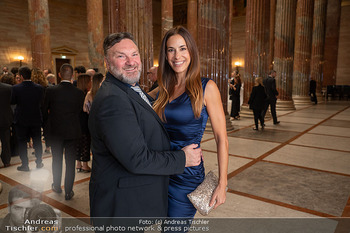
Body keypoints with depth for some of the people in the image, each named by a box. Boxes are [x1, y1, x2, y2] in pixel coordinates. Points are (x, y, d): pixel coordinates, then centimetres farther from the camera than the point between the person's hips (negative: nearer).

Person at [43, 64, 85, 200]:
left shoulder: (50, 91, -10)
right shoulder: (79, 93, -10)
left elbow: (44, 111, -1)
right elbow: (80, 112, -1)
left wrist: (47, 125, 16)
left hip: (55, 132, 1)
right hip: (72, 132, -1)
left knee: (57, 160, 19)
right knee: (70, 162, 8)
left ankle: (57, 186, 36)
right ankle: (68, 192, 14)